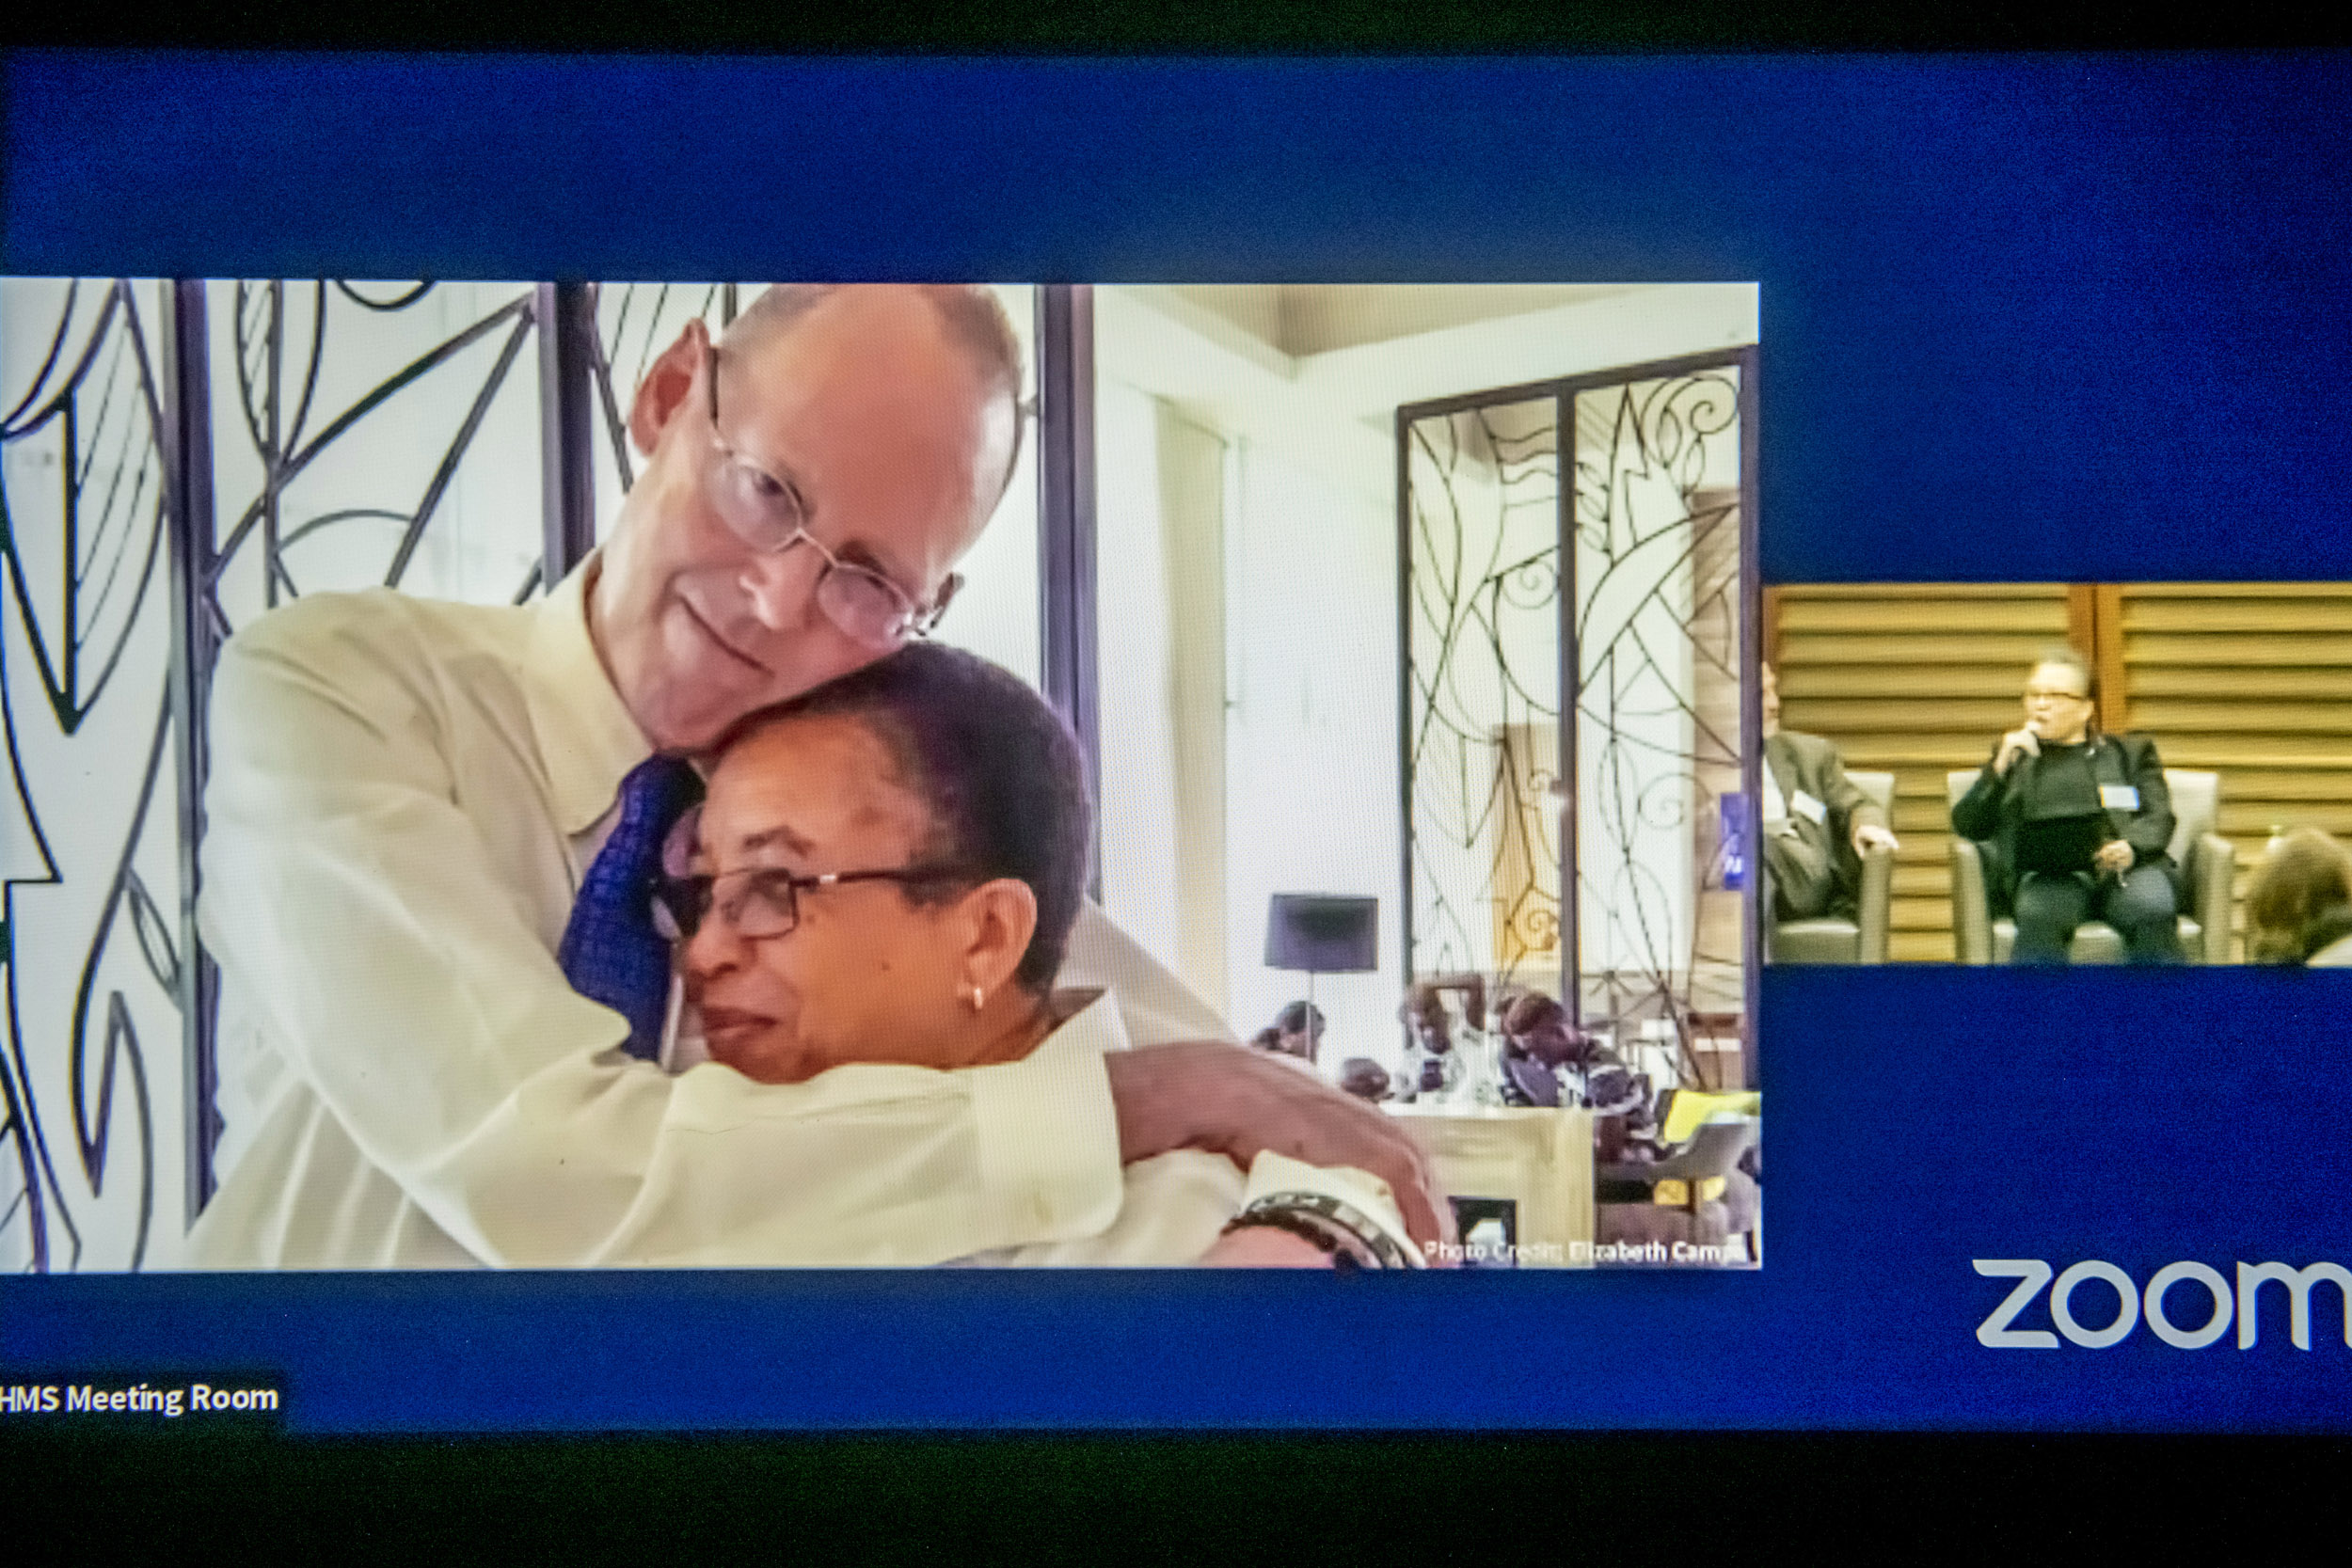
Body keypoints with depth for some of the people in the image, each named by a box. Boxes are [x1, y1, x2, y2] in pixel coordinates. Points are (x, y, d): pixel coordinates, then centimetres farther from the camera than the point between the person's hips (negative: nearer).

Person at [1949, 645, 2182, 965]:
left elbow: (2159, 818, 13)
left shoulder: (2131, 751, 29)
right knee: (2040, 918, -37)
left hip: (2126, 867, 1)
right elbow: (1967, 826, 17)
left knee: (2153, 911, -35)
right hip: (2049, 874, -1)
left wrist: (2130, 847, -11)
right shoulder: (2015, 756, 29)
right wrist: (2000, 769, 1)